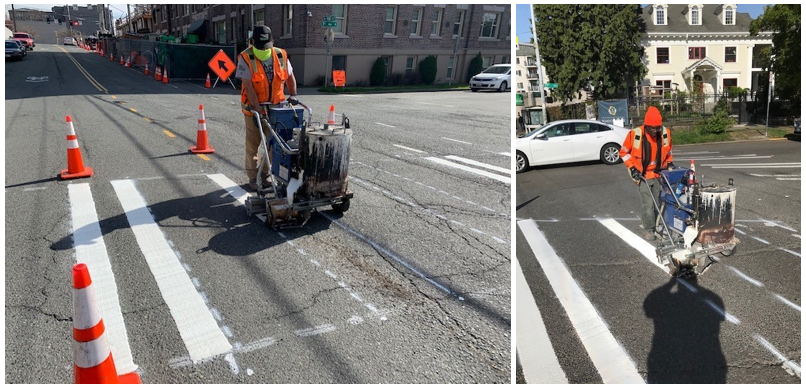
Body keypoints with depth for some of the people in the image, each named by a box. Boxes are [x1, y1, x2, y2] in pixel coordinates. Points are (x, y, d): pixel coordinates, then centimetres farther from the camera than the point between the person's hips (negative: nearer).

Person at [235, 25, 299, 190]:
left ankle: (267, 173, 24)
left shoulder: (280, 55, -3)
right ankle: (253, 177, 14)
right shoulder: (245, 58, -15)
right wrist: (258, 110, -26)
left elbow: (289, 76, 12)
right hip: (253, 107, -4)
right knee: (253, 143, 3)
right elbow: (248, 86, -21)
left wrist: (293, 95, -1)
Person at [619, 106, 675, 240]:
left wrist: (669, 162, 2)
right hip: (643, 174, -4)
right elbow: (623, 152, -5)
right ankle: (648, 229, 8)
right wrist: (632, 168, -11)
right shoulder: (635, 134, -17)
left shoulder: (665, 133, -6)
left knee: (658, 202, 9)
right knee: (648, 203, -5)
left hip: (659, 173, 4)